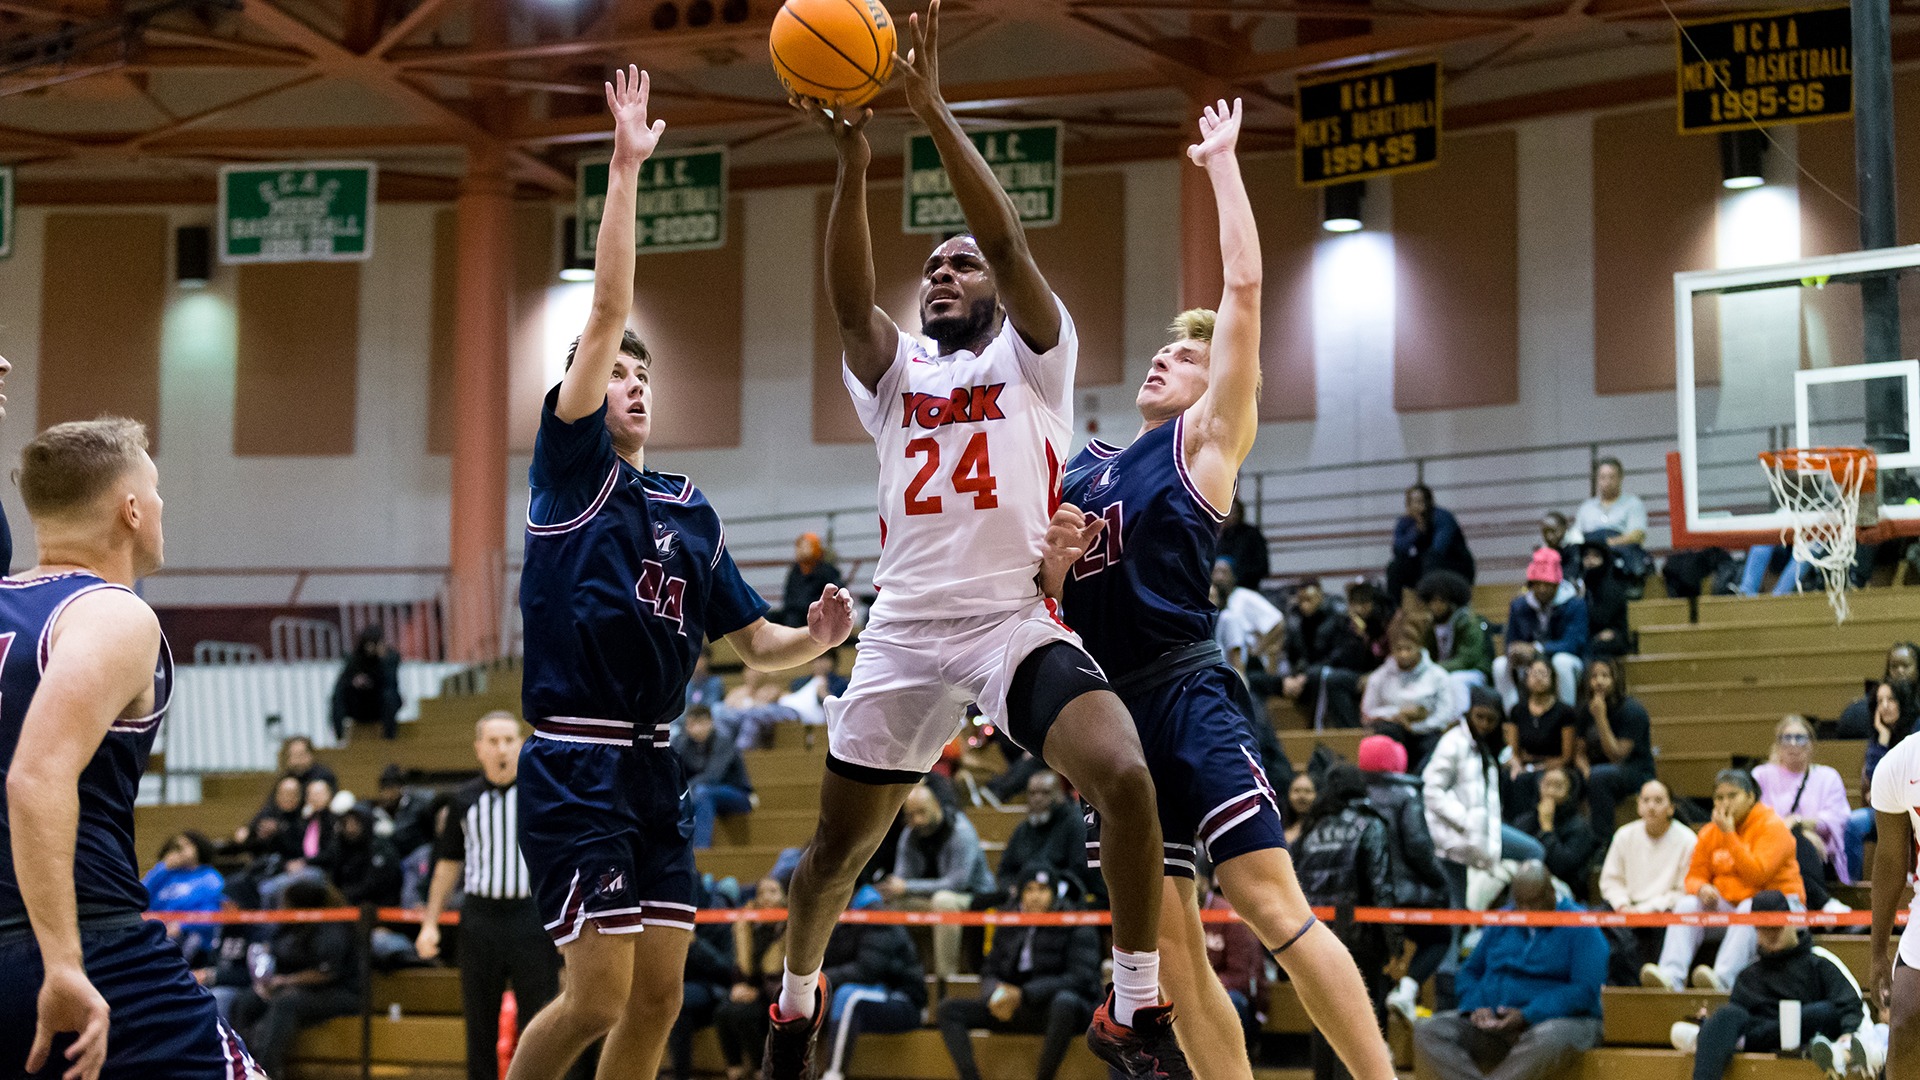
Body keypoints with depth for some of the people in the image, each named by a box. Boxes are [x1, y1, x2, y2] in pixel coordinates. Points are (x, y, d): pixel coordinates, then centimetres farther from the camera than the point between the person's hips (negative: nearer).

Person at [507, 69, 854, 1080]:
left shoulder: (688, 509, 15)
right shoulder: (569, 468, -2)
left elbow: (754, 643, 17)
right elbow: (605, 314, -11)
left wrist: (815, 636, -5)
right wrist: (625, 168, -17)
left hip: (653, 767, 6)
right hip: (574, 764, -6)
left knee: (659, 995, 5)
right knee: (599, 995, -10)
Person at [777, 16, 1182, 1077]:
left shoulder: (1033, 358, 9)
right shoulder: (893, 376, 16)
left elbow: (1009, 244, -8)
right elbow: (848, 301, -6)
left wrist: (934, 110, -17)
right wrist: (852, 161, -21)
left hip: (1018, 619, -3)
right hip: (905, 628, 3)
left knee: (1125, 777, -27)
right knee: (840, 841, 9)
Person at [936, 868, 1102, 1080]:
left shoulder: (1076, 927, -3)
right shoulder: (1008, 929, 12)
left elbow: (1080, 977, -13)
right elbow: (989, 973, 13)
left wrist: (1024, 994, -21)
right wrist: (996, 994, -13)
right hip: (1017, 1010, 5)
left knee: (1064, 1002, -42)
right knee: (948, 1009, -9)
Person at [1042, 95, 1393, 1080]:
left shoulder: (1205, 440, 3)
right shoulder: (1084, 466, 20)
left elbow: (1243, 285, -4)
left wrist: (1220, 162, 4)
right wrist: (1055, 550, 1)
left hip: (1187, 695, -7)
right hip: (1106, 703, 7)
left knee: (1274, 908, -14)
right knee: (1169, 948, 4)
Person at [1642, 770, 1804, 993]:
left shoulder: (1772, 826, -9)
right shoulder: (1710, 833, 9)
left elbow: (1756, 875, -21)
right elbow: (1695, 876, 9)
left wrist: (1729, 835, -21)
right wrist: (1701, 888, -17)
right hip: (1727, 904, 5)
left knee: (1750, 909, -37)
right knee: (1687, 905, -19)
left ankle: (1723, 978, -55)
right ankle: (1671, 975, -38)